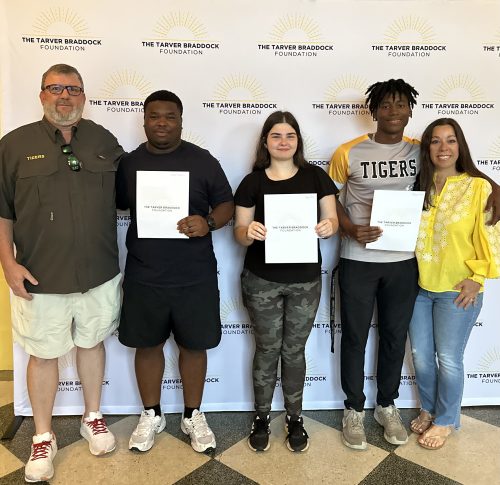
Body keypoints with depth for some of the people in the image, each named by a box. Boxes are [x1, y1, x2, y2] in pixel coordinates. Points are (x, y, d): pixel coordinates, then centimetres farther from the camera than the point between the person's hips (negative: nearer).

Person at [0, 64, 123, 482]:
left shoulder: (104, 141, 5)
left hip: (99, 273, 2)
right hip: (41, 277, -2)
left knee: (92, 343, 17)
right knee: (43, 354, 11)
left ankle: (93, 417, 39)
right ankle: (43, 438, 32)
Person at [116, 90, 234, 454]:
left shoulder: (203, 161, -1)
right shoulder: (129, 163, 5)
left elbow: (226, 204, 2)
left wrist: (208, 223, -20)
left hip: (195, 276, -1)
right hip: (144, 276, 2)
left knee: (194, 345, 10)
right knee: (147, 345, 13)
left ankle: (193, 416, 32)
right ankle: (152, 414, 35)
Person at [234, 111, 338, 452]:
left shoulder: (316, 176, 3)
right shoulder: (252, 182, 0)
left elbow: (332, 219, 1)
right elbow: (240, 232, -2)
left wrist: (329, 226, -22)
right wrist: (248, 232, -25)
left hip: (306, 280, 1)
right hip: (262, 281, -1)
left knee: (294, 350, 13)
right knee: (267, 349, 11)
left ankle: (295, 417, 31)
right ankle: (262, 417, 30)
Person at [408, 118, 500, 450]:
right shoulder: (419, 185, 4)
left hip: (457, 290, -4)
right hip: (419, 286, 4)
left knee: (448, 359, 5)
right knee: (421, 355, 13)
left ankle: (446, 420, 28)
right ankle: (429, 409, 37)